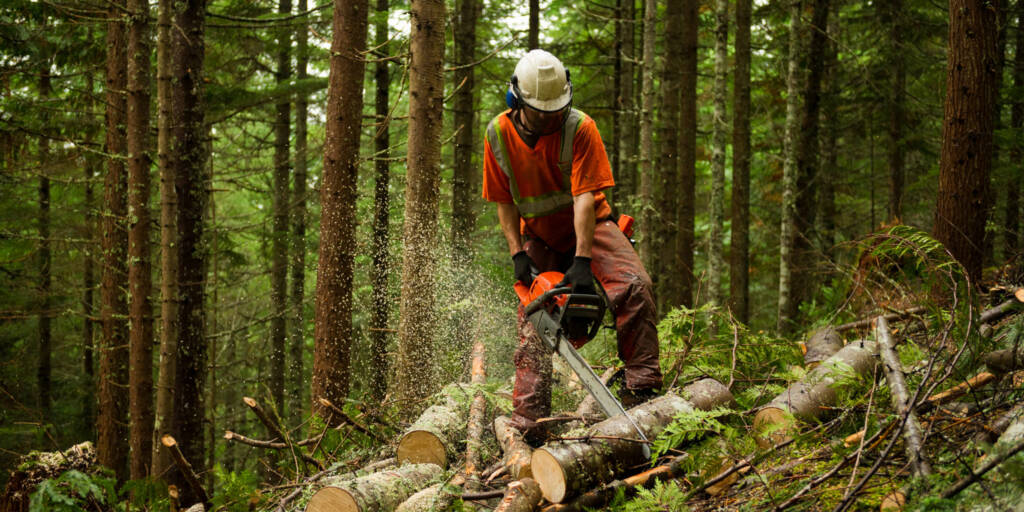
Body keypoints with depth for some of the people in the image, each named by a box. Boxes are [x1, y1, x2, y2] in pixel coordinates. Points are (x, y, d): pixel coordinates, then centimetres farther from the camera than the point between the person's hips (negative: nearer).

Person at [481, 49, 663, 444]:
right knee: (533, 325, -5)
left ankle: (640, 389, -24)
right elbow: (504, 202, -3)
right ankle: (528, 420, -4)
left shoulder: (579, 128, -22)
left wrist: (582, 262, -34)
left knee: (634, 286, -25)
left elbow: (585, 197, -27)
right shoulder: (499, 135, -12)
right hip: (539, 235, 3)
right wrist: (517, 254, -13)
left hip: (587, 226, -2)